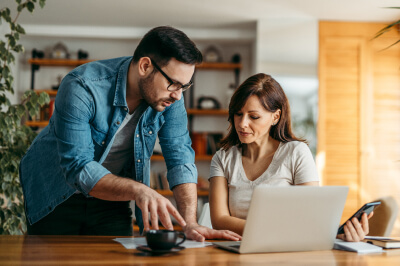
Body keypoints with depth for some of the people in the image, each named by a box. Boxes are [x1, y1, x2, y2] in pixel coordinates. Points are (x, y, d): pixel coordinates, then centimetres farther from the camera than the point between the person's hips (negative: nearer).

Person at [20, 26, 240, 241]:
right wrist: (138, 190, -49)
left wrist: (190, 224, -31)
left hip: (111, 199, 4)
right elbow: (77, 168, -35)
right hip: (57, 194, -3)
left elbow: (180, 159, -17)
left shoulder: (170, 95, -16)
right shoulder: (81, 88, -31)